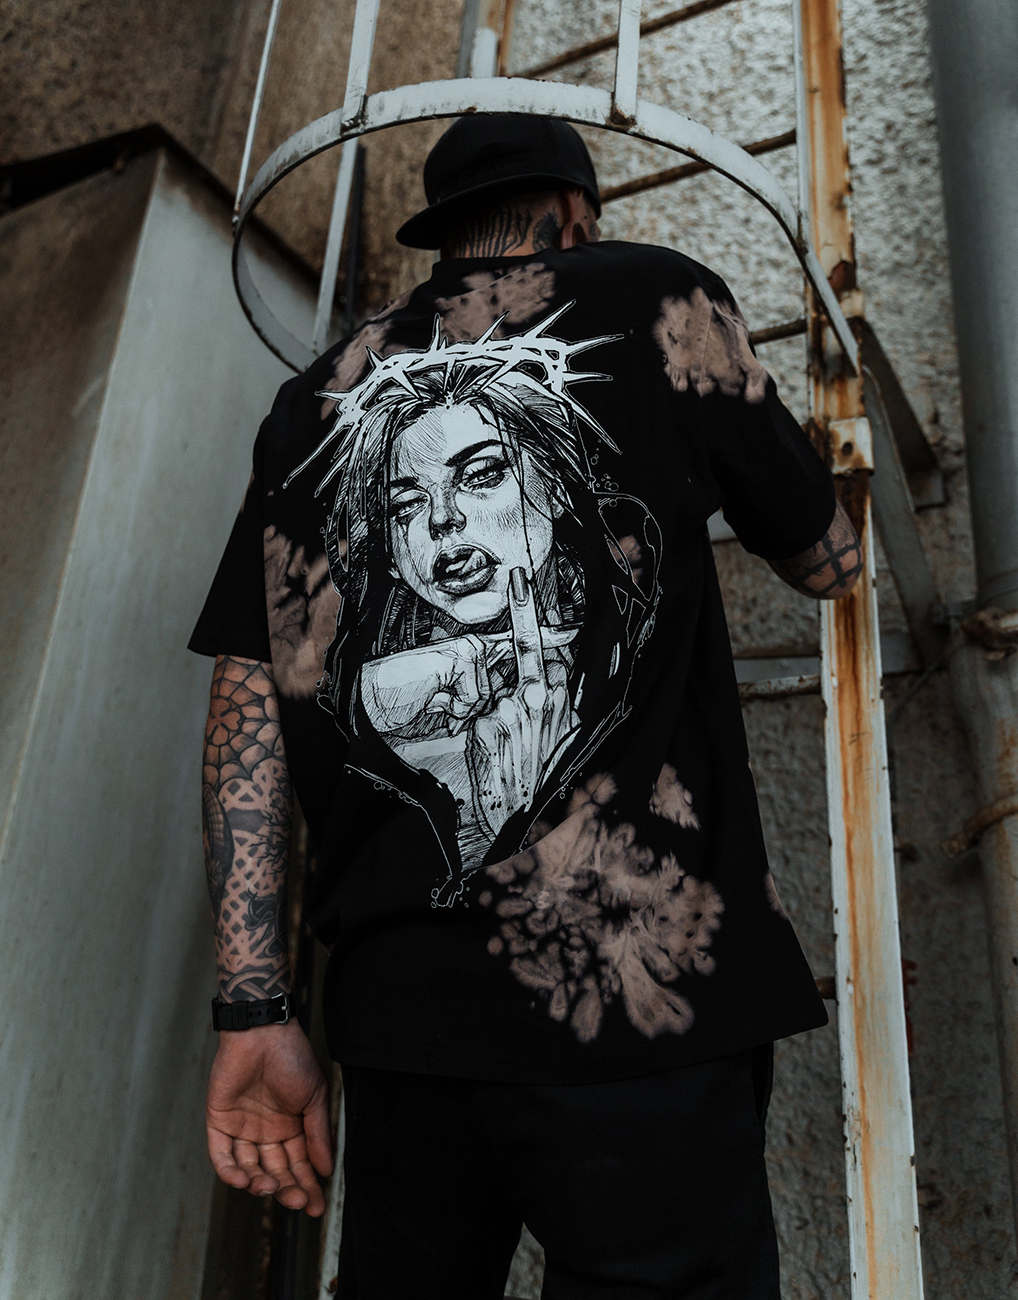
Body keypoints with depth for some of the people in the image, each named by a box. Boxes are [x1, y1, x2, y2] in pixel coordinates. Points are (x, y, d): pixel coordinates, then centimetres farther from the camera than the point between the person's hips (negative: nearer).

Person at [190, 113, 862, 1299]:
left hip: (394, 1021, 5)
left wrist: (252, 1008, 7)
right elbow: (829, 565, 14)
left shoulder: (311, 403, 13)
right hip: (638, 997, -4)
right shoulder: (653, 301, 4)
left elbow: (247, 703, 5)